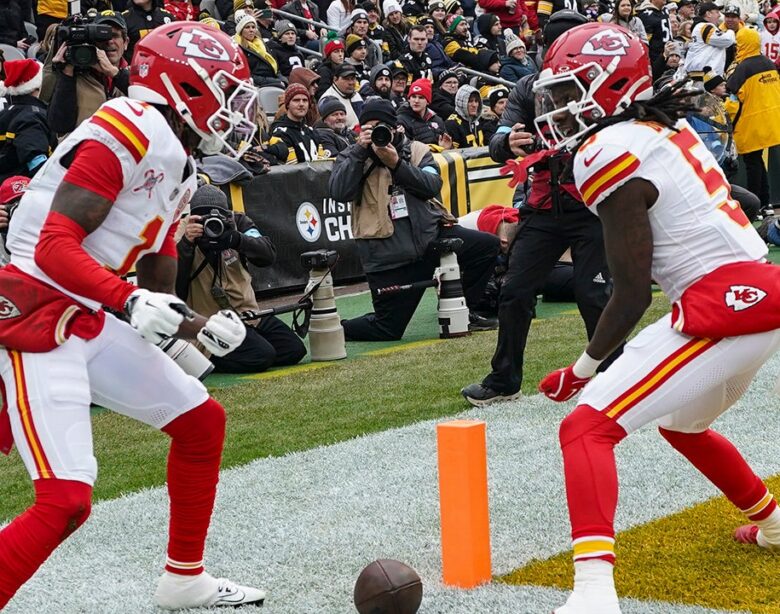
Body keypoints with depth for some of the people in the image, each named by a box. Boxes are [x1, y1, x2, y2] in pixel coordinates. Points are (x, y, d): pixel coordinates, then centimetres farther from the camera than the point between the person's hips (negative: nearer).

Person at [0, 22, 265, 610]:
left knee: (201, 422, 17)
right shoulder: (128, 131, -15)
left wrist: (201, 327, 5)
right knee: (66, 501, -18)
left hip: (93, 323, 10)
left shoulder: (176, 165, 17)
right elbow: (54, 247, -23)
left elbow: (157, 285, 21)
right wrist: (131, 301, -34)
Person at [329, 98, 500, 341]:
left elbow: (433, 186, -6)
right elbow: (339, 192, -13)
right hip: (388, 254, -3)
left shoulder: (415, 150, 11)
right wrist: (360, 149, -16)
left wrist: (396, 163, -16)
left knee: (488, 245, -11)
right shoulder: (352, 158, 6)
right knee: (388, 329, -6)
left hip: (429, 235, 4)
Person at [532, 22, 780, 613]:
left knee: (587, 427, -14)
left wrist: (583, 368, 1)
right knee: (681, 423, 34)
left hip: (724, 306, -9)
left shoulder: (610, 152, -10)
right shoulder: (670, 129, 15)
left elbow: (633, 291, -9)